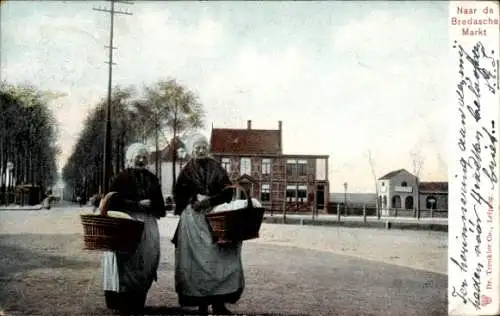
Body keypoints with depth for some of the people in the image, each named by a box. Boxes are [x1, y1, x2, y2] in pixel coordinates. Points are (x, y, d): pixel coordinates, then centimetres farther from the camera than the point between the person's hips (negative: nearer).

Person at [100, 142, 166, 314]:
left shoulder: (152, 179, 14)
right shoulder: (120, 178, -2)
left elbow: (159, 202, 20)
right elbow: (114, 202, -11)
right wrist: (138, 204, -15)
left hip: (148, 225, 5)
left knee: (146, 261, 4)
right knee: (128, 262, -6)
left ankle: (137, 301, 13)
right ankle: (123, 302, 2)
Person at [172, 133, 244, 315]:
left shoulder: (216, 169, 11)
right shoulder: (186, 171, 9)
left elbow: (228, 191, 3)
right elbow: (179, 195, 3)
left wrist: (209, 200, -9)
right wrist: (195, 198, -11)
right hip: (194, 220, -1)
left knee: (218, 257, -6)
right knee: (198, 259, -5)